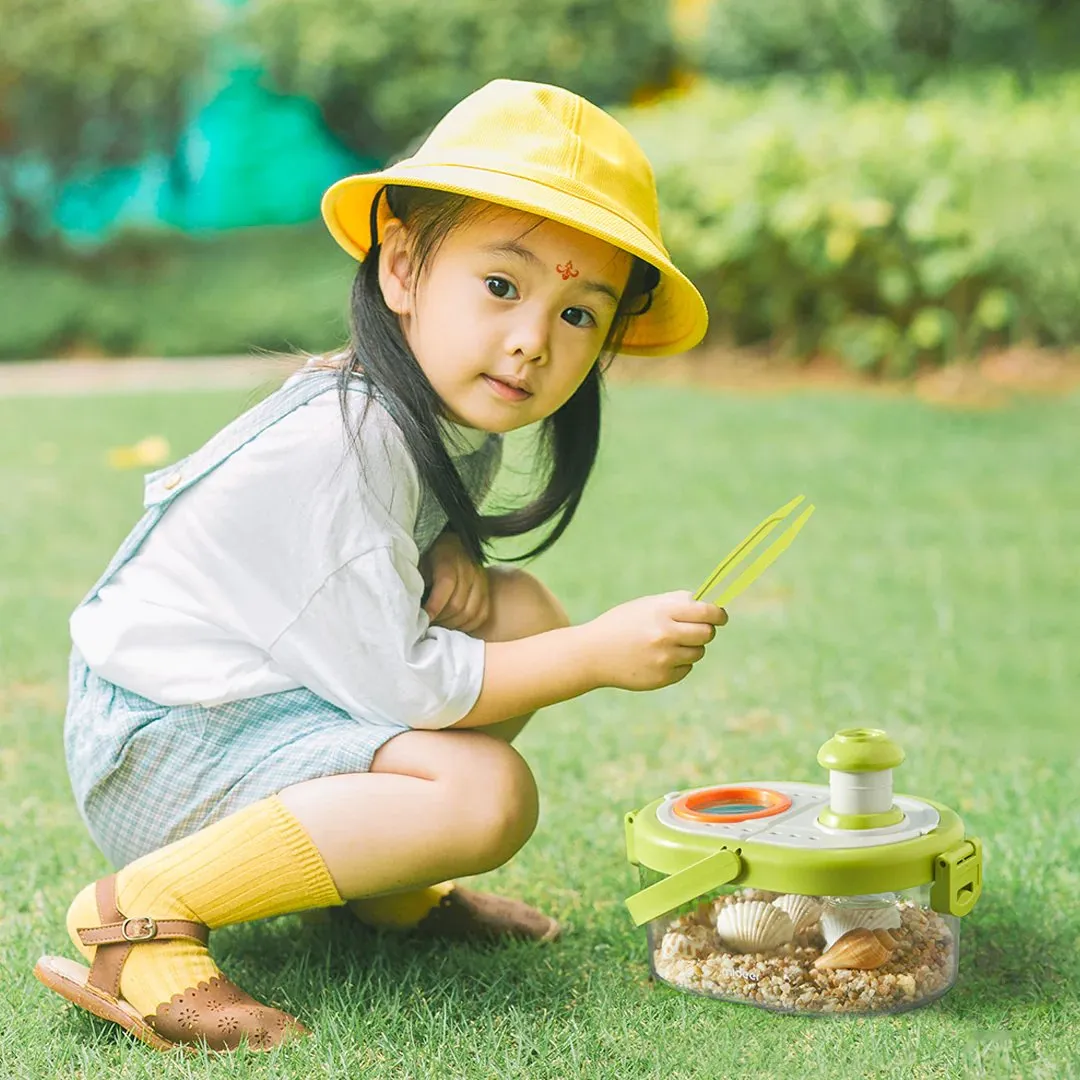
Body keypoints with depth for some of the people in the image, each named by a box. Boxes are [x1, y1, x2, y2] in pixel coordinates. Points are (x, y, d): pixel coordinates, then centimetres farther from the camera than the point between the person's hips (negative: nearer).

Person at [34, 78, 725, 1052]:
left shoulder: (460, 411, 1)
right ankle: (144, 914, -19)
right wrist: (600, 654, -21)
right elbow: (401, 687, -24)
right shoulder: (346, 445, -27)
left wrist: (447, 560, -5)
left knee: (520, 610, 5)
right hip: (165, 744, -10)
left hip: (268, 704, 10)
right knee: (489, 792, -26)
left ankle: (380, 887, 10)